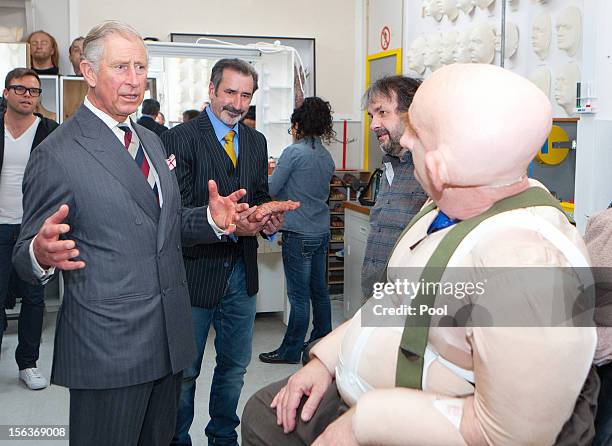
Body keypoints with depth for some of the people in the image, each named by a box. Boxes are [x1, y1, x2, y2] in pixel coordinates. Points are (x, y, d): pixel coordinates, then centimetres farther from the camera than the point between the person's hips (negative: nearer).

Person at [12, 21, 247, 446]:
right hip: (107, 346, -7)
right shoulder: (56, 155, -12)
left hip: (170, 338, 7)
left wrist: (211, 219, -2)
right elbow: (26, 255, -8)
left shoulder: (151, 140, 11)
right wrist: (41, 254, -32)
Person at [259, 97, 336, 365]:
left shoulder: (293, 152, -13)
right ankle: (322, 342, 27)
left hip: (299, 233, -7)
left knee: (299, 296, 0)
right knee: (319, 291, 16)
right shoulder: (327, 157, 9)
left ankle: (290, 351, 10)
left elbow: (271, 190, -9)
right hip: (322, 232, 8)